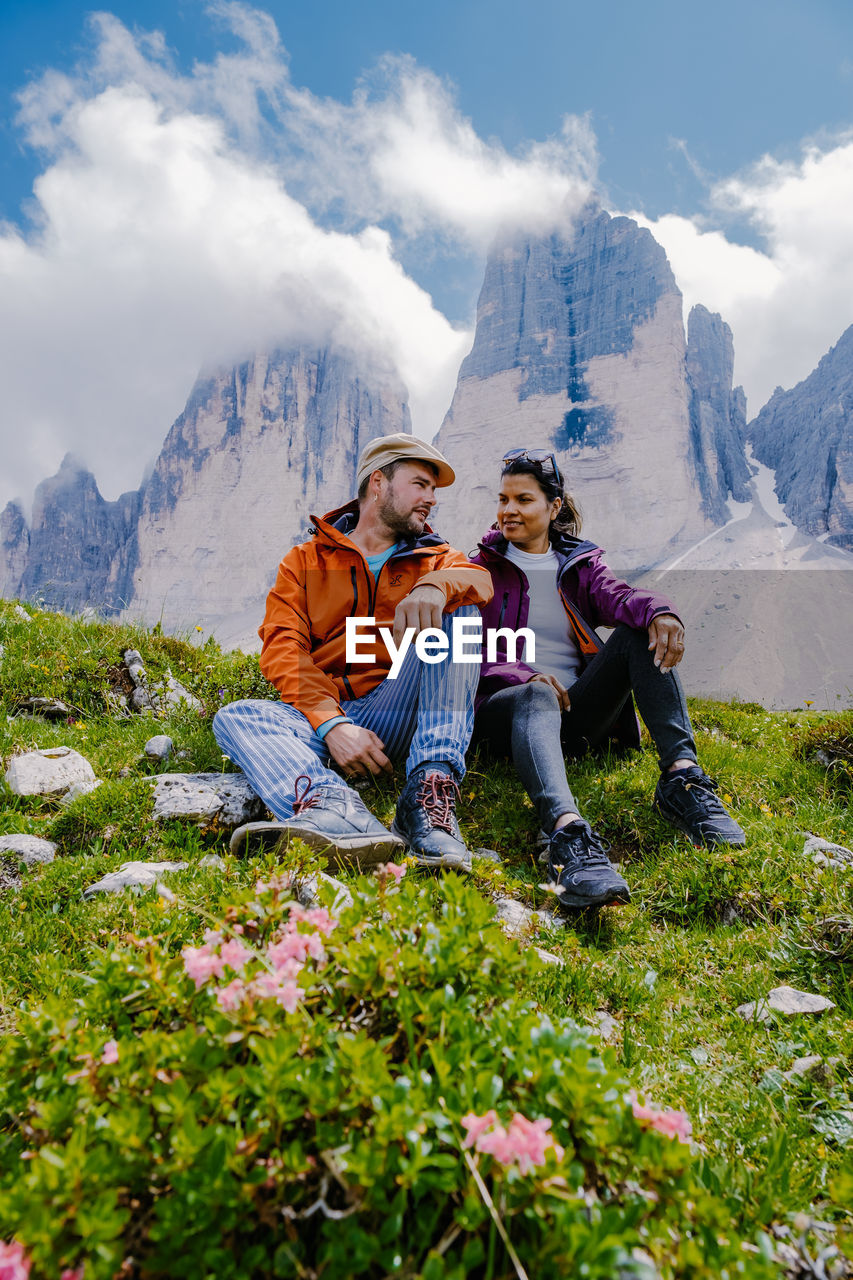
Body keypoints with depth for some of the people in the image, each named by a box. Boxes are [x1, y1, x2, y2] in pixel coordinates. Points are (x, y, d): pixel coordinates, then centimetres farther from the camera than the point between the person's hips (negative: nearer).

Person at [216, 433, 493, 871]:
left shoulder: (435, 559, 20)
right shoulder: (305, 560, 15)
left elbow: (479, 578, -5)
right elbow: (283, 648, -1)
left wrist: (434, 586, -30)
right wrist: (331, 723, -18)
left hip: (400, 717, 0)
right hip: (321, 715, 0)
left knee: (454, 607, -18)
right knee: (236, 716, -23)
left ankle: (430, 791, -34)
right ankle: (336, 809, -52)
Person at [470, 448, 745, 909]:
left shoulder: (580, 564, 19)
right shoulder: (483, 568, 13)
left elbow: (616, 596, -5)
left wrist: (657, 609, -30)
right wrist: (522, 676, -21)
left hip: (579, 707, 3)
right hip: (503, 704, -3)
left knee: (640, 631, -19)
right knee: (537, 698, -39)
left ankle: (681, 774, -33)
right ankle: (569, 834, -65)